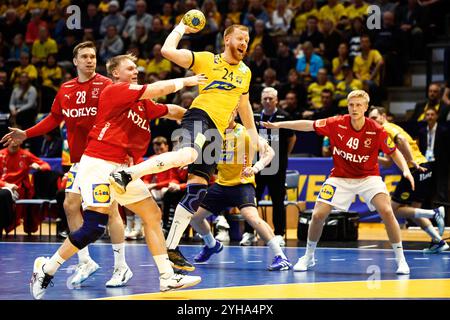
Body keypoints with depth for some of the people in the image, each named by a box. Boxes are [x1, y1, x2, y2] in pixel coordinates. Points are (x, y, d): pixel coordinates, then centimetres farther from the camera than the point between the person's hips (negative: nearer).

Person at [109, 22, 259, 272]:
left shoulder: (245, 73, 23)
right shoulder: (206, 60, 5)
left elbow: (244, 104, 37)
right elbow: (168, 51, -6)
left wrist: (254, 136, 38)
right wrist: (181, 28, 6)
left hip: (217, 132, 6)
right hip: (199, 116, -6)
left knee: (197, 189, 0)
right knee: (188, 154, -40)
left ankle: (171, 247, 3)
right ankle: (126, 174, -45)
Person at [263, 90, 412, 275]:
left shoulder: (376, 131, -17)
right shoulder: (336, 124, -14)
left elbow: (394, 153, -6)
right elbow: (308, 125, -3)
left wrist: (406, 170, -22)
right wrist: (278, 125, -4)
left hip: (368, 177, -2)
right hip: (340, 177, 2)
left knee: (386, 211, -23)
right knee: (318, 215, -8)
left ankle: (400, 259, -9)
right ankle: (308, 257, 16)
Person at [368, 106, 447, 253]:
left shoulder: (387, 128, -4)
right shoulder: (390, 130, 26)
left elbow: (402, 139, -26)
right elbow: (388, 162, 27)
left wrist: (412, 161, -25)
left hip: (416, 170, -10)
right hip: (425, 168, 10)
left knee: (395, 209, -3)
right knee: (413, 210, 16)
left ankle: (434, 213, -15)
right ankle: (438, 241, 7)